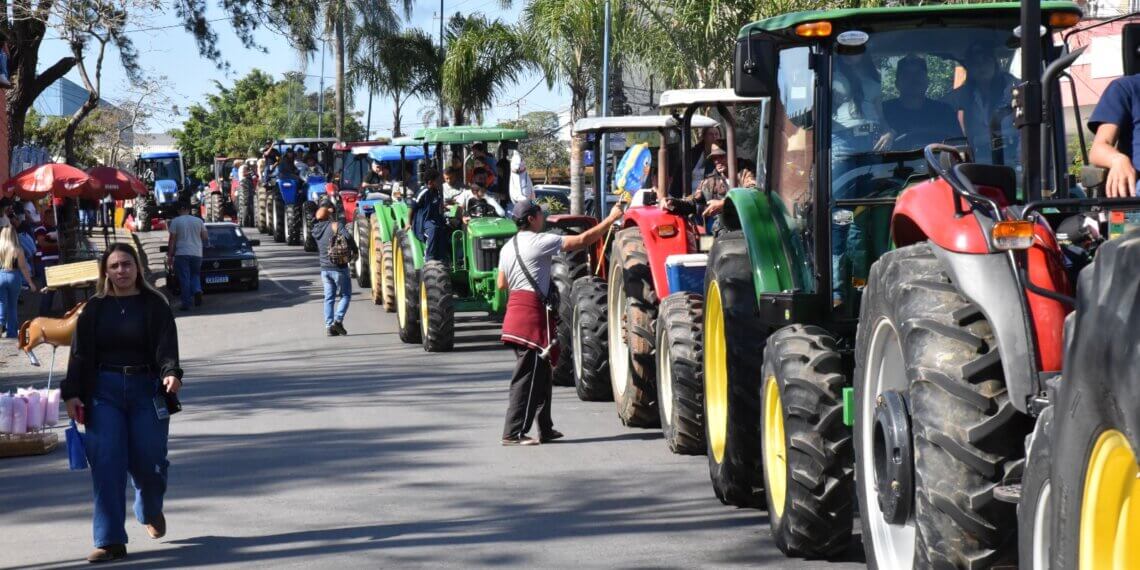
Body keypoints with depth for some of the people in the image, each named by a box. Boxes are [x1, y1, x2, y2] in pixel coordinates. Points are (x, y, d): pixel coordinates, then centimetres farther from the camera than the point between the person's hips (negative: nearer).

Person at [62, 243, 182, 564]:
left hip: (147, 390, -1)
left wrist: (171, 372, -28)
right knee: (107, 465, -7)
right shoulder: (95, 309, 7)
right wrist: (71, 394, -4)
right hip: (104, 392, 1)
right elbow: (79, 354, 7)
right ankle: (110, 541, -5)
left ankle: (151, 511, 34)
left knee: (148, 462, -1)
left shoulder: (154, 305, 2)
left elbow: (167, 346, -8)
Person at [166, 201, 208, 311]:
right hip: (197, 253, 3)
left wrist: (170, 256, -1)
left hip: (181, 254, -3)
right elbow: (205, 238, 7)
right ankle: (197, 291, -9)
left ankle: (186, 303, -3)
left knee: (184, 278, 0)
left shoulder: (175, 221, -2)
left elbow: (172, 240, -4)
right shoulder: (199, 221, 7)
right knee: (195, 275, 19)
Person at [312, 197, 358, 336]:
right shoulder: (335, 225, -13)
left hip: (324, 268, 5)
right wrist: (355, 250, -9)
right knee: (345, 295, 7)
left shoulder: (316, 229, 4)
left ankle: (329, 326, 5)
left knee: (329, 297, 11)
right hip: (339, 268, -5)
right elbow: (348, 237, -27)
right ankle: (338, 320, -8)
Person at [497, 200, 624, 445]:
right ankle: (513, 432, -10)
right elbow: (582, 240, -12)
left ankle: (545, 428, 20)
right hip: (533, 311, -9)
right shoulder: (540, 241, -10)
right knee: (527, 376, -8)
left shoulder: (507, 248, 14)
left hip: (515, 306, 9)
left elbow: (502, 283, 20)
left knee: (539, 373, 16)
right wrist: (611, 219, -6)